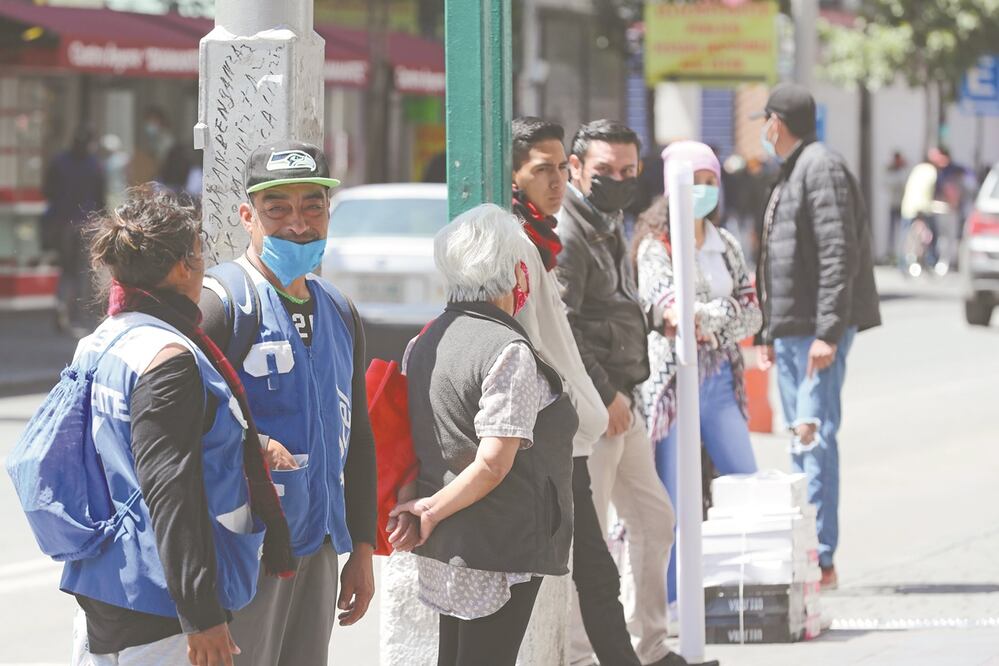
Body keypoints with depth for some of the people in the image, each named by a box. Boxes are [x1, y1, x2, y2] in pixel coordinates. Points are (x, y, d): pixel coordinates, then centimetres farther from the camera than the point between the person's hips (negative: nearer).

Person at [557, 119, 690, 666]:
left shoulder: (608, 227, 17)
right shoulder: (567, 235, -15)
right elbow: (558, 329, -22)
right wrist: (604, 395, -19)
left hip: (620, 403, 11)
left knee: (654, 519, 16)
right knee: (589, 537, -6)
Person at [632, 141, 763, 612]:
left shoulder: (725, 246, 14)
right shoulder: (655, 244, -3)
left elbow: (751, 312, 9)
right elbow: (659, 291, -22)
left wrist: (706, 317, -8)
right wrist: (676, 310, -40)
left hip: (720, 379, 6)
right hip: (672, 377, -6)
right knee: (669, 498, -5)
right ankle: (664, 601, 2)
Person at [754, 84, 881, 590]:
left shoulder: (821, 169, -12)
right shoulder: (788, 175, 20)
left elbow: (838, 254, -19)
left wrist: (827, 332, -23)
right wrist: (769, 331, 22)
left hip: (817, 332, -10)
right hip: (790, 333, 10)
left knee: (815, 436, -11)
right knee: (801, 441, 11)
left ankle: (821, 559, -12)